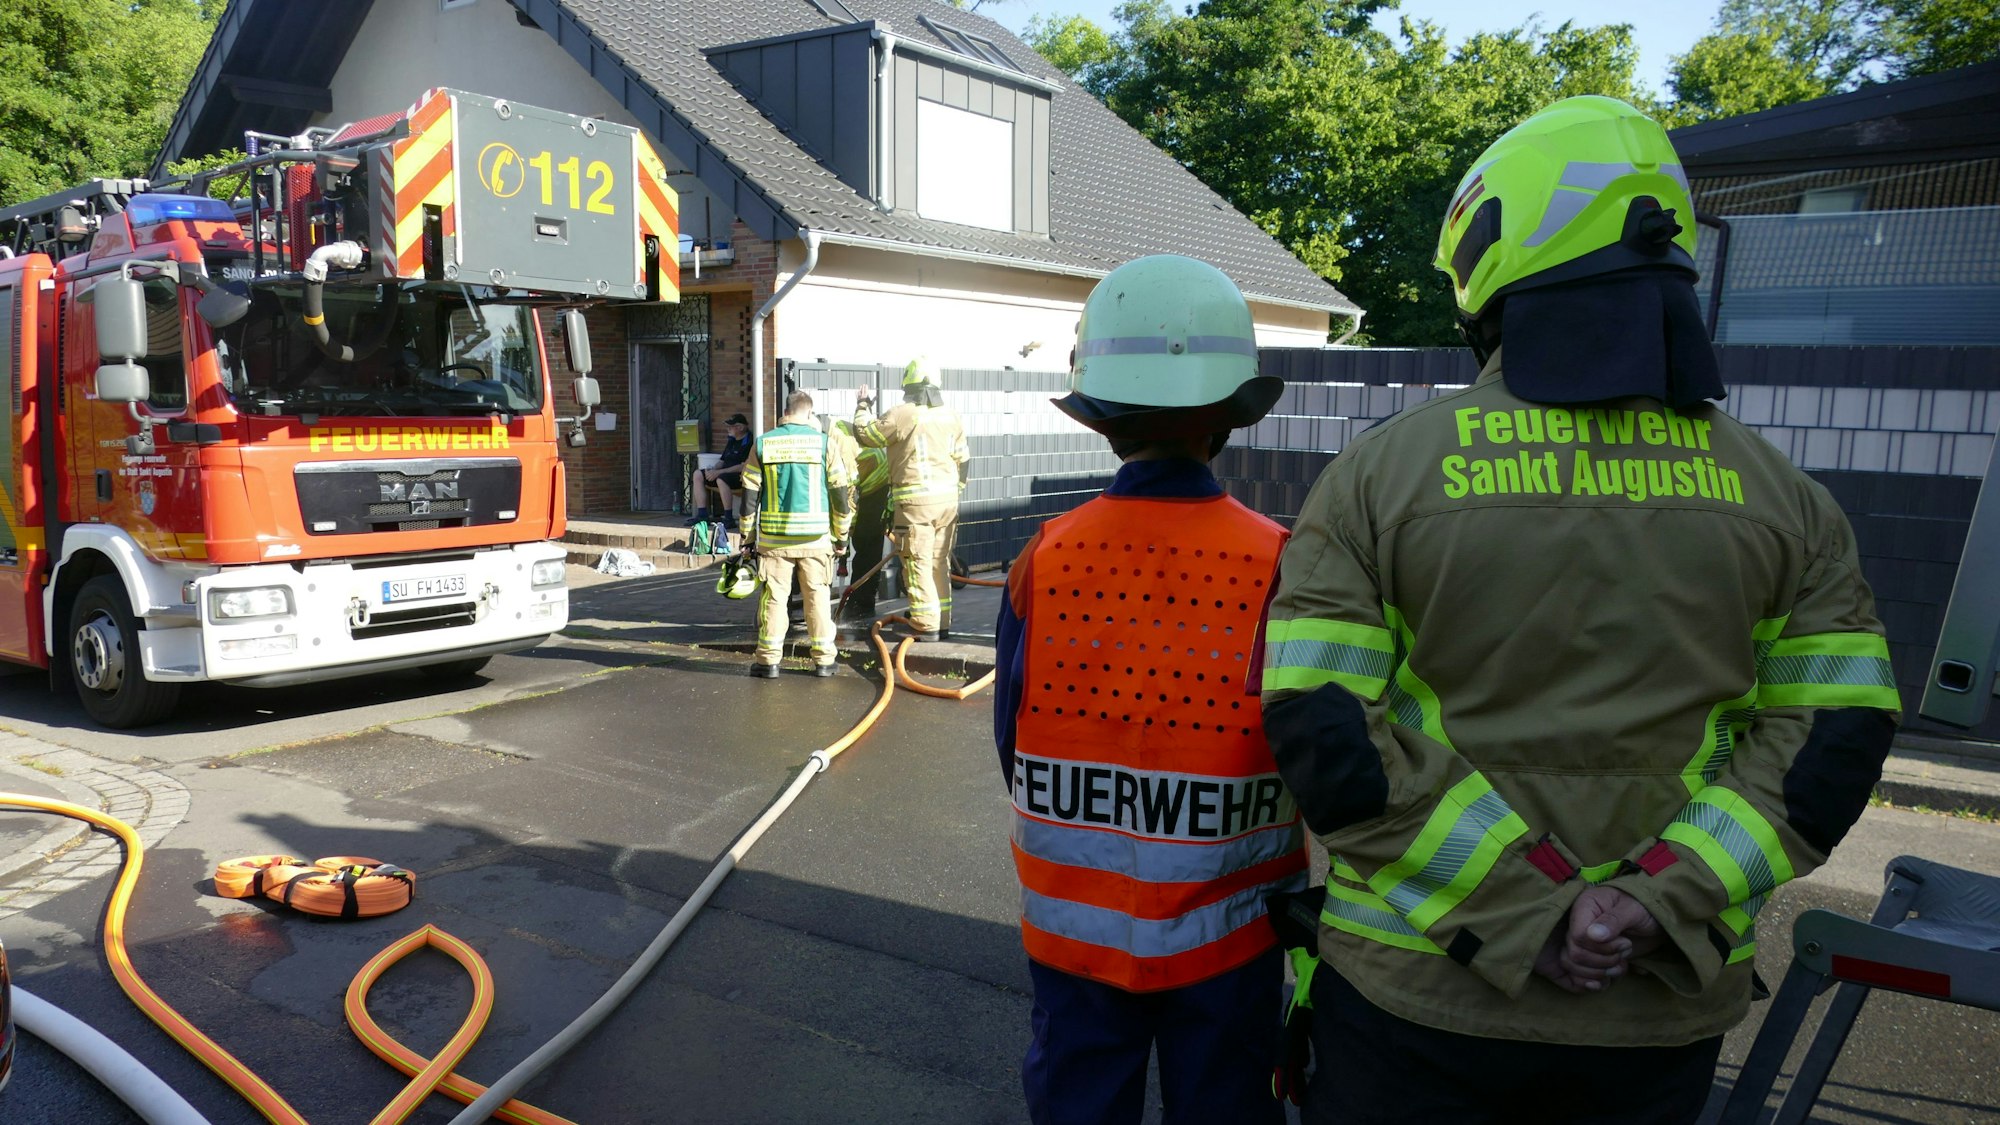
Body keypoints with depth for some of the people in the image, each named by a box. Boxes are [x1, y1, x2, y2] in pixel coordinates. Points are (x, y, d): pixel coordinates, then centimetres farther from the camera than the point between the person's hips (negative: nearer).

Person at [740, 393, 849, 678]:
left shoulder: (763, 443, 0)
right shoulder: (823, 442, -2)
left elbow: (750, 493, 2)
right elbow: (839, 492, 1)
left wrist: (748, 535, 10)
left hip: (774, 537, 0)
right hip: (815, 537, 0)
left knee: (773, 596, 6)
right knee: (818, 596, 8)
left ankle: (768, 659, 10)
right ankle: (823, 659, 13)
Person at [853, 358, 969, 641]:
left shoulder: (902, 415, -11)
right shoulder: (952, 417, 9)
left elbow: (865, 434, 1)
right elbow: (963, 460, 15)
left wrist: (863, 406, 19)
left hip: (916, 501, -6)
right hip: (947, 500, 6)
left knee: (918, 564, -2)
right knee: (940, 563, 14)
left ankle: (928, 626, -4)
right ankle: (943, 623, 19)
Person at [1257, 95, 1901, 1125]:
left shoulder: (1380, 473, -10)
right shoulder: (1776, 495, 0)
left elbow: (1322, 728, -17)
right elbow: (1838, 736, -3)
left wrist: (1525, 908, -14)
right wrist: (1657, 895, -11)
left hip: (1418, 989, -2)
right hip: (1662, 1013, 3)